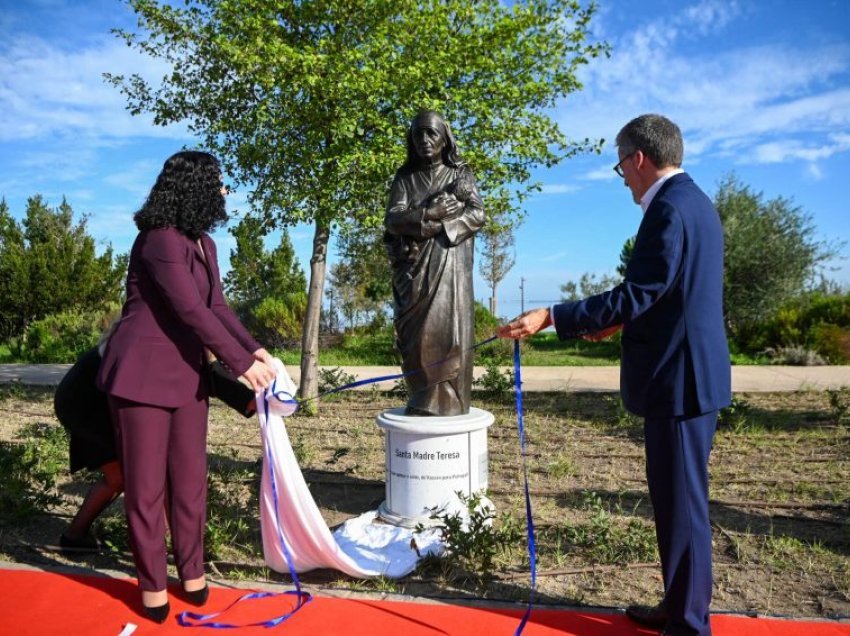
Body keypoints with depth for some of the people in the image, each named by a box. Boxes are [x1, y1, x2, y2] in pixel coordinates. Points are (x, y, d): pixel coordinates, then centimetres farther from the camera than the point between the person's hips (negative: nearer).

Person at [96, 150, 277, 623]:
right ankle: (153, 583, 20)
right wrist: (240, 363, -18)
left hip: (187, 373, 8)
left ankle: (192, 570, 27)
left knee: (191, 477, 11)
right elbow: (192, 311, -22)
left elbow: (217, 305, 7)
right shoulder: (160, 239, -18)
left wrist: (255, 349, -5)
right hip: (143, 372, -7)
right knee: (146, 483, 4)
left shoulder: (204, 243, 9)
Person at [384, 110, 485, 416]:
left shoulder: (461, 173, 10)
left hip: (450, 267, -1)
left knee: (449, 330, -9)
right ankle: (423, 401, 3)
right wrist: (431, 213, -14)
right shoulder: (405, 177, 13)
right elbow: (393, 220, 0)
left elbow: (477, 216, -2)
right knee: (417, 333, -4)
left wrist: (431, 226, -12)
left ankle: (447, 403, -6)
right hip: (415, 268, 2)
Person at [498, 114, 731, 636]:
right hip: (691, 373, 10)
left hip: (679, 378, -10)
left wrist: (551, 318, -23)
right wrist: (619, 319, 22)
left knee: (682, 502, 1)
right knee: (678, 498, 18)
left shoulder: (668, 208, -17)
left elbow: (636, 295, -23)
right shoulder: (694, 202, 15)